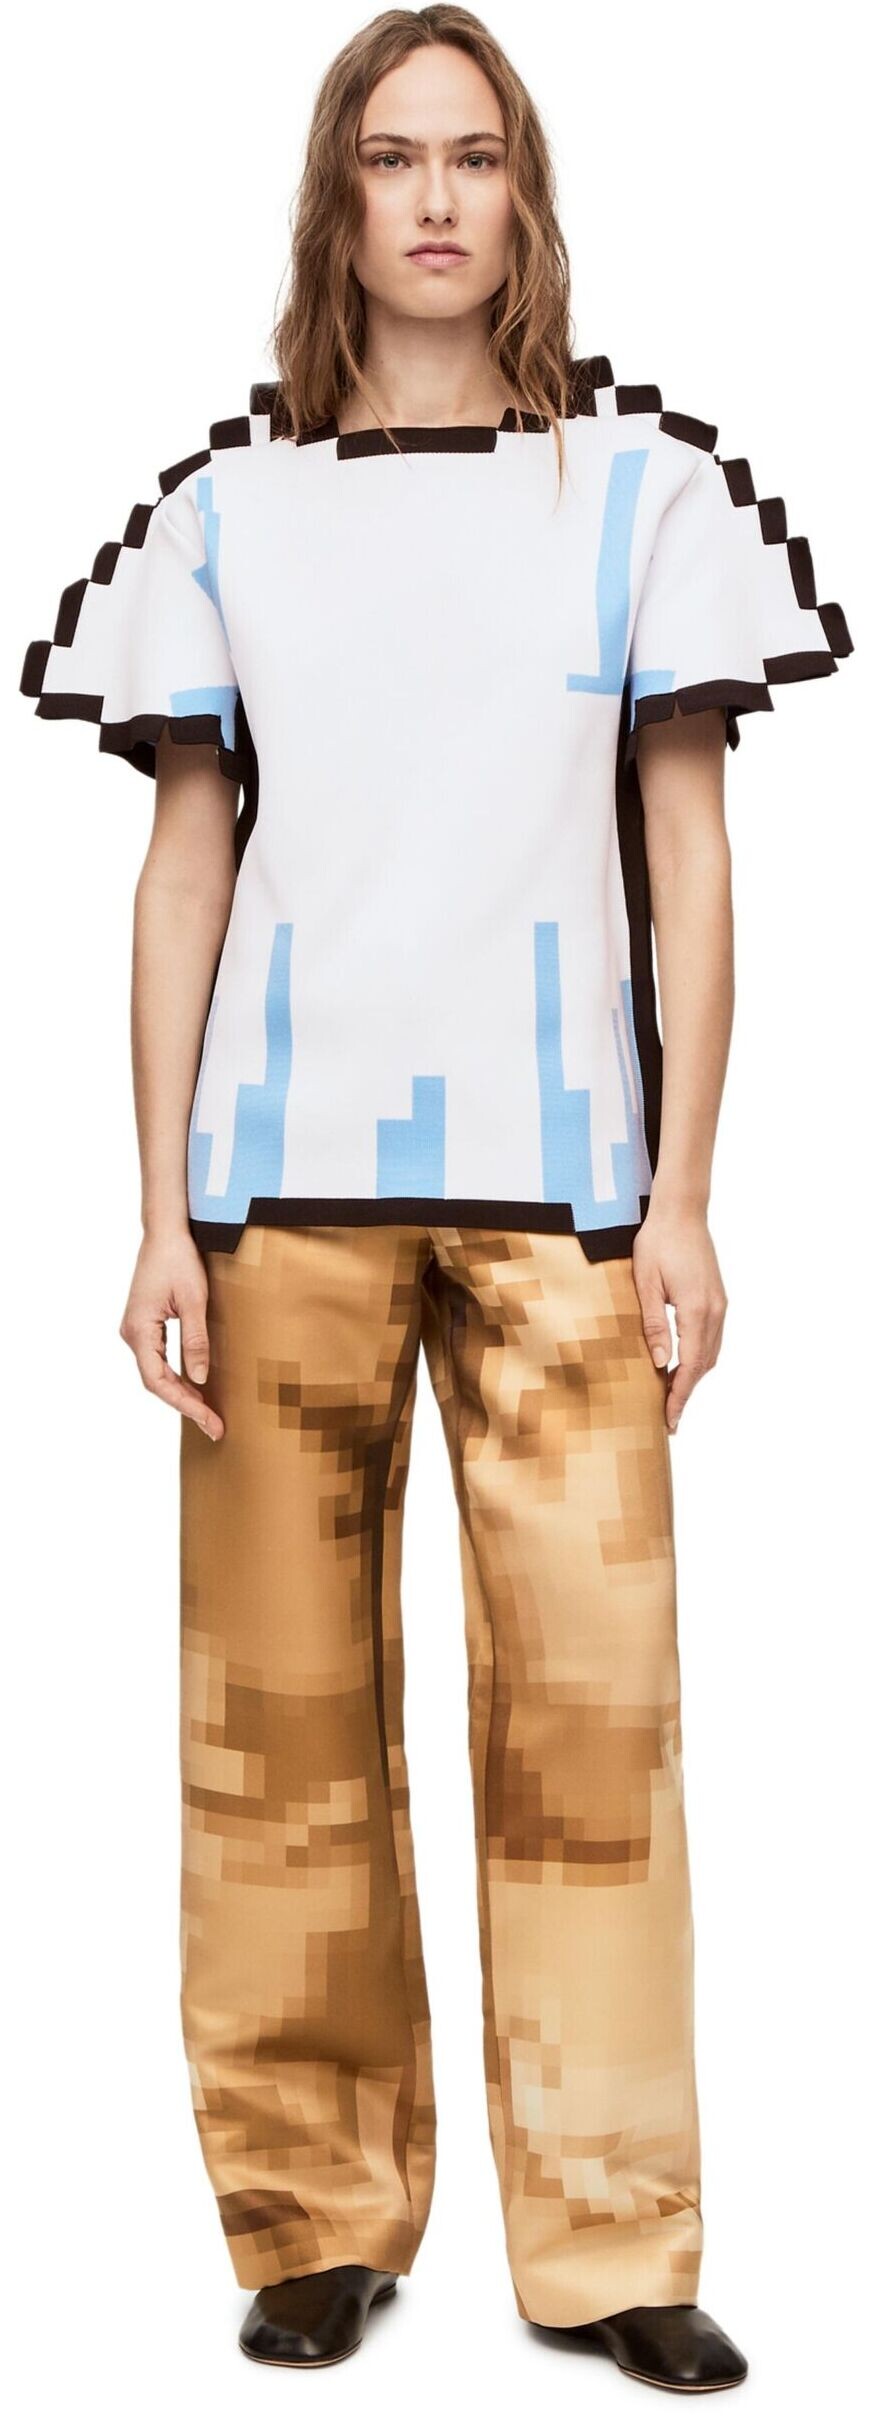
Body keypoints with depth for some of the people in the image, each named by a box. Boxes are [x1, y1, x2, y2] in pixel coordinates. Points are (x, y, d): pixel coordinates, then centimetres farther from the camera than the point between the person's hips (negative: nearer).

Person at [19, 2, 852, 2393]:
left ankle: (609, 2241, 5)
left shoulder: (636, 485, 9)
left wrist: (685, 1196, 0)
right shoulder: (226, 508, 11)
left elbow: (689, 863, 7)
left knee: (590, 1701, -5)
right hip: (284, 1178, 1)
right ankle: (317, 2217, 15)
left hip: (557, 1175, -1)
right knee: (284, 1714, 2)